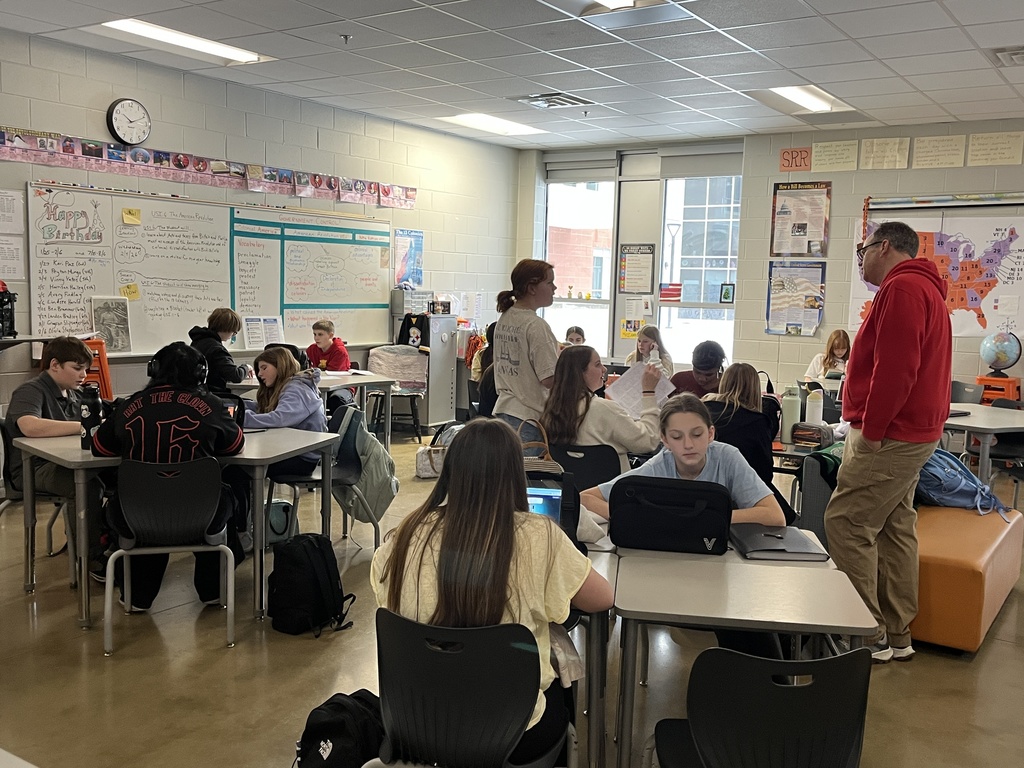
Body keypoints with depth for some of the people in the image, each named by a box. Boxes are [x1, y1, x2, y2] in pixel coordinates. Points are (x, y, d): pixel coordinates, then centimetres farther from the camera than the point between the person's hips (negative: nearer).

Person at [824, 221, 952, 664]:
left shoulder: (902, 288, -14)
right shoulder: (922, 287, 20)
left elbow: (894, 369, -23)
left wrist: (871, 430, -18)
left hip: (890, 436, -11)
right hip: (914, 432, 11)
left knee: (845, 524, -8)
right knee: (895, 527, 12)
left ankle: (868, 635, -3)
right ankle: (896, 635, 19)